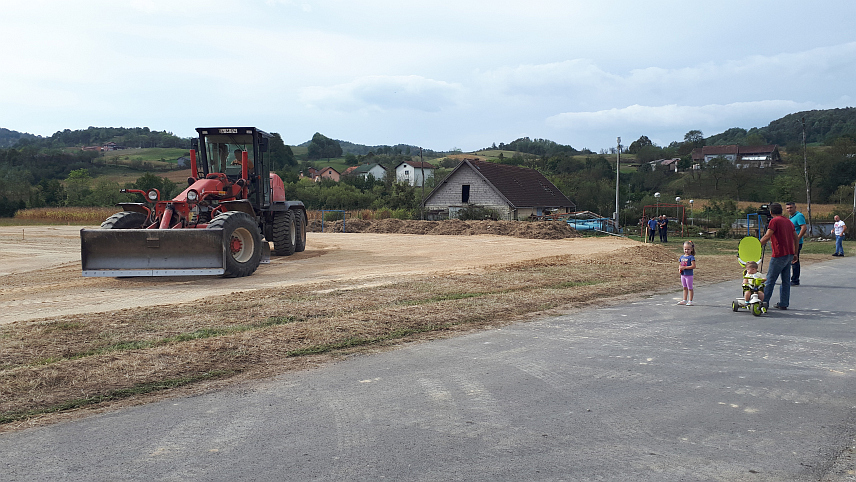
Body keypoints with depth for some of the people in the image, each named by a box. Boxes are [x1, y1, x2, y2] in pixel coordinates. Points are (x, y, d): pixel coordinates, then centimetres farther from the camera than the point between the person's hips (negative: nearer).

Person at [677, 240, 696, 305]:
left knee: (690, 288, 1)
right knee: (684, 287, 15)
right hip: (683, 275, 7)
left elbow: (693, 266, -19)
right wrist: (679, 269, -1)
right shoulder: (682, 257, 10)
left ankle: (690, 301, 6)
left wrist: (684, 267, -22)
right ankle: (684, 300, 24)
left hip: (689, 275, -7)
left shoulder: (691, 257, -12)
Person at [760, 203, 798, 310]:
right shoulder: (789, 221, 15)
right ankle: (783, 304, 12)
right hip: (789, 254, 8)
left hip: (779, 255, -8)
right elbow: (796, 239, 17)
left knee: (770, 280, -2)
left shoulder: (774, 221, -9)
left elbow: (767, 237, -18)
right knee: (786, 280, 11)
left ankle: (764, 302, 2)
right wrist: (795, 254, 22)